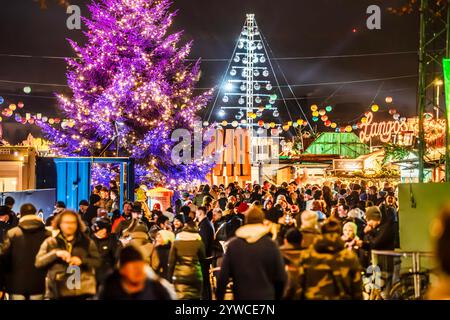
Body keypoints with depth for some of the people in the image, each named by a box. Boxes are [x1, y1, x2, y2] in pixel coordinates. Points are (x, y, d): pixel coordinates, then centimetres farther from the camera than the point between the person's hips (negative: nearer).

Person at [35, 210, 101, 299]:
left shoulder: (87, 242, 10)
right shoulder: (50, 242, 9)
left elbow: (97, 262, 5)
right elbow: (38, 262, -1)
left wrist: (82, 260, -14)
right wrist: (56, 253, -16)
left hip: (82, 292, 0)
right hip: (57, 292, 0)